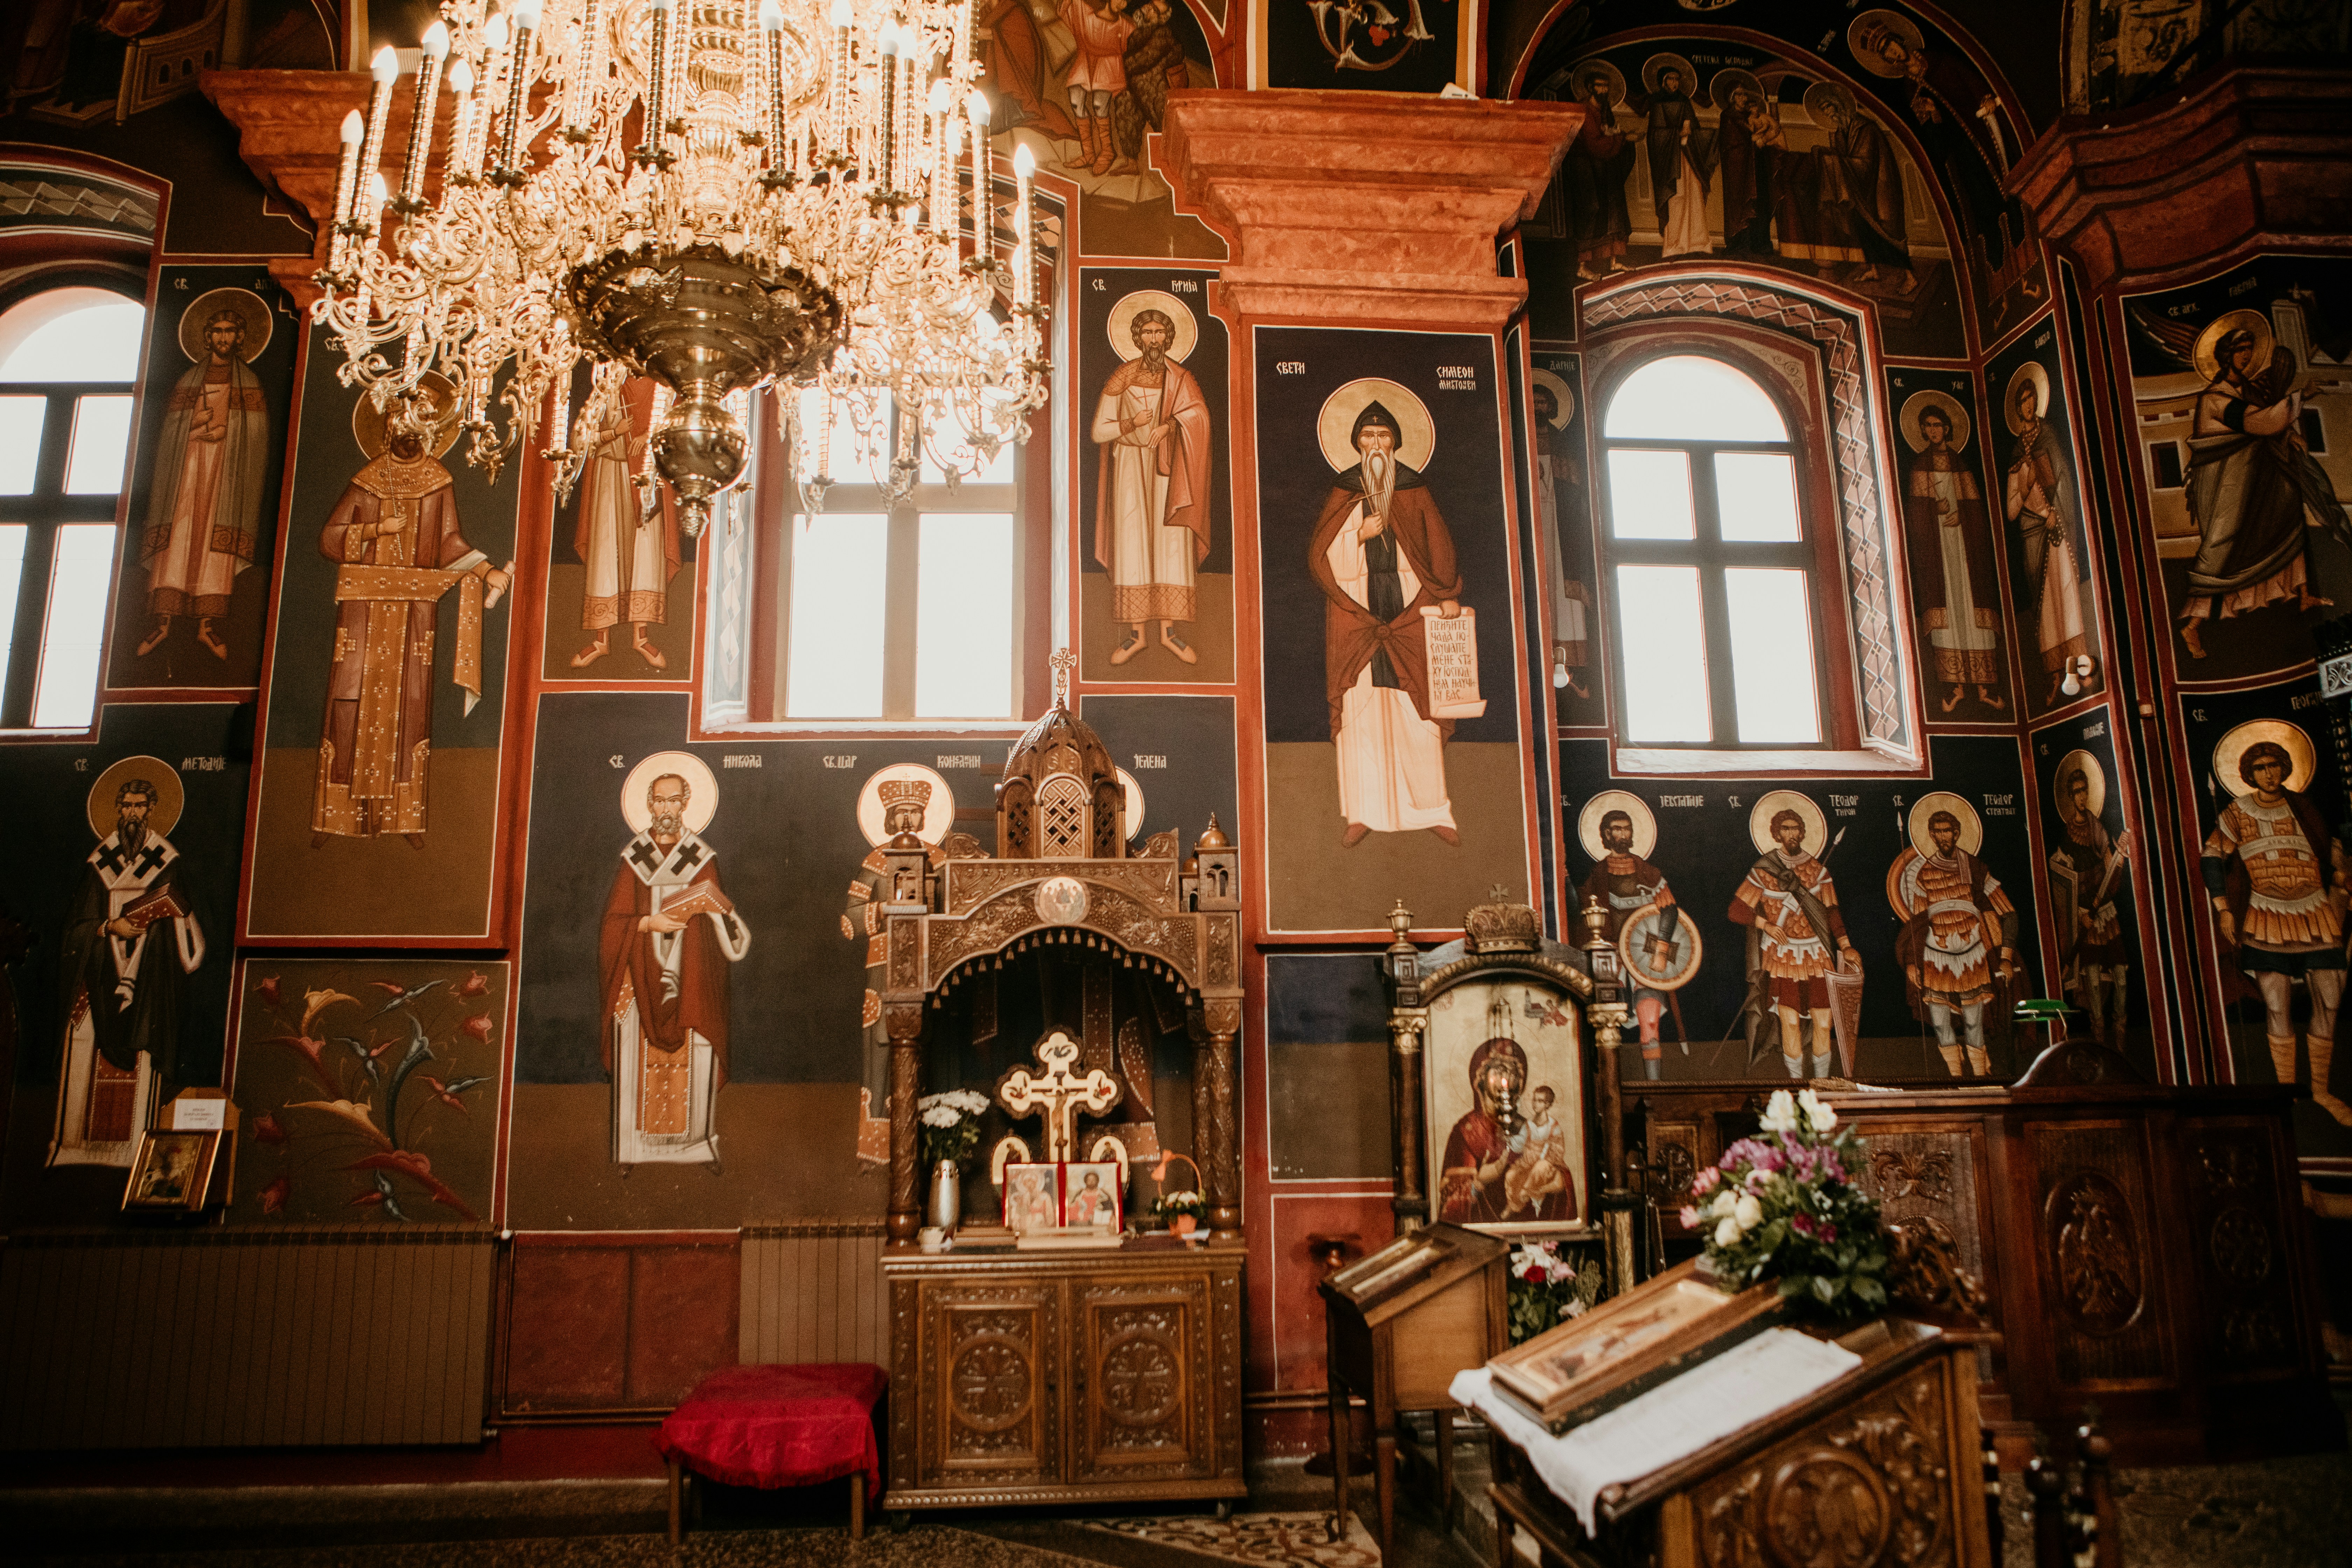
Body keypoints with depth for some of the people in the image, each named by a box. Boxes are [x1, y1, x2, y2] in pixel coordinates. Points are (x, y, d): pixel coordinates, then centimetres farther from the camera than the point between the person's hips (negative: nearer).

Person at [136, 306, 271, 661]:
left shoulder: (249, 382, 14)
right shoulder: (188, 380, 18)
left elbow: (258, 436, 6)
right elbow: (170, 428, 15)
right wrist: (194, 425, -3)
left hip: (229, 467, -1)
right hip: (187, 462, 1)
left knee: (218, 540, -8)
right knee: (177, 536, -9)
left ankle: (206, 626, -9)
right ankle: (162, 622, -13)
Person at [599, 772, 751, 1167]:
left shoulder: (703, 858, 8)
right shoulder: (633, 859, 8)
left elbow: (718, 917, 8)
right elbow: (615, 920, 4)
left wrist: (722, 911, -15)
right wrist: (649, 923, -13)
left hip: (691, 977, 0)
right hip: (642, 976, 0)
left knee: (695, 1061, -4)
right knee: (639, 1059, -3)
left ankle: (698, 1143, 3)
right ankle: (633, 1147, 4)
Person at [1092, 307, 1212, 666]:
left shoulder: (1180, 377, 7)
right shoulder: (1122, 378, 5)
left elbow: (1199, 414, -11)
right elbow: (1098, 432, 2)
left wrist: (1169, 425, -23)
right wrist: (1131, 424, -11)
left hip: (1167, 468, 1)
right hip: (1130, 465, -1)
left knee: (1171, 543, -4)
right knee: (1131, 542, -5)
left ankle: (1169, 630, 0)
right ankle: (1135, 632, -3)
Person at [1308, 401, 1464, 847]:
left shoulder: (1414, 489, 10)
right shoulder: (1343, 494, 8)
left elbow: (1439, 544, 9)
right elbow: (1321, 555, 2)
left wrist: (1447, 593, -3)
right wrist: (1359, 535, -12)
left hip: (1409, 609, 1)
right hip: (1356, 610, 0)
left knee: (1417, 709, -1)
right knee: (1359, 708, -4)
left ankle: (1432, 809, 6)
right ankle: (1363, 813, 0)